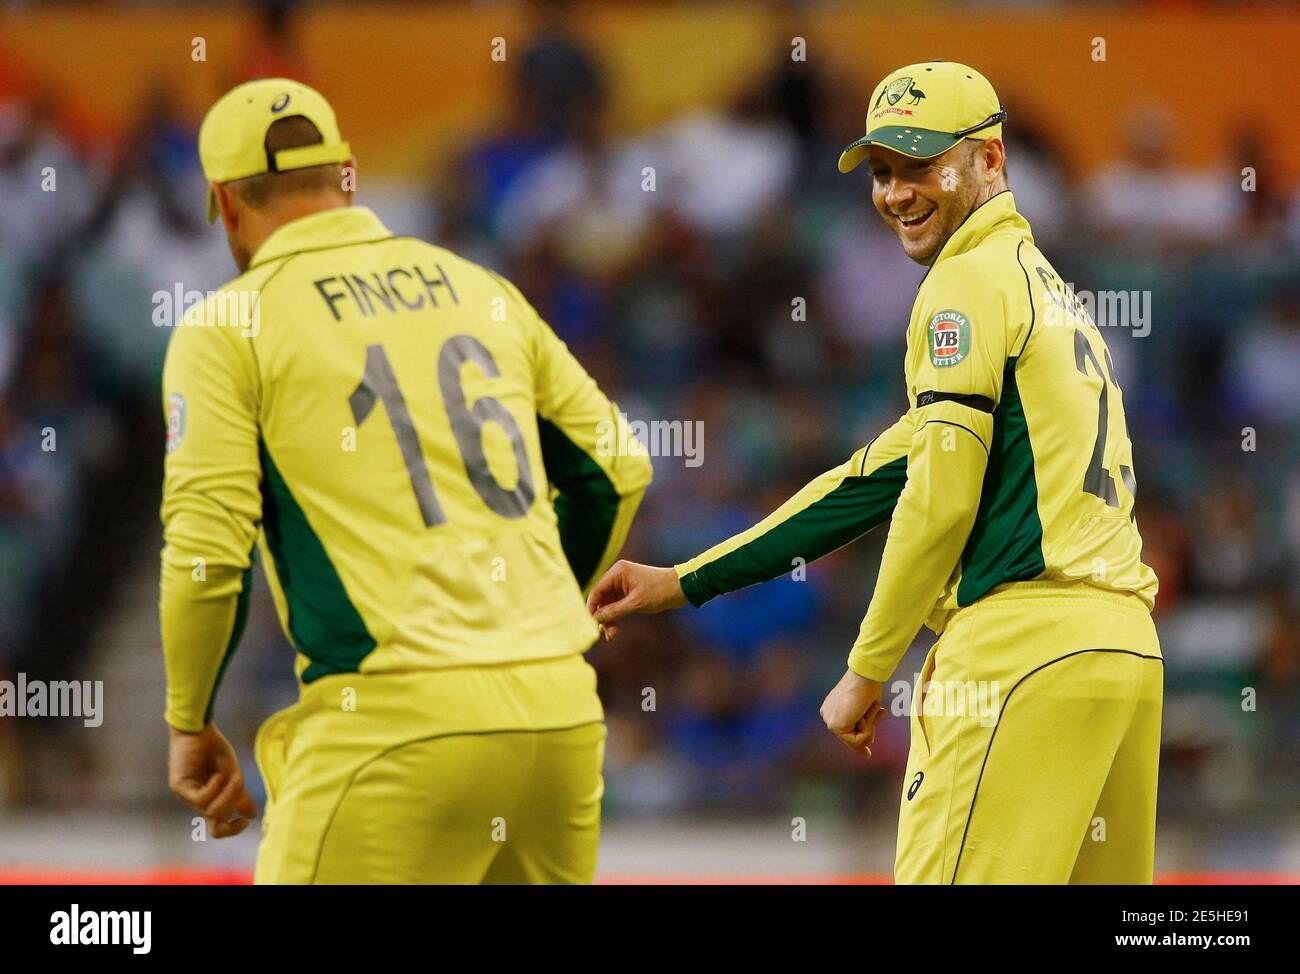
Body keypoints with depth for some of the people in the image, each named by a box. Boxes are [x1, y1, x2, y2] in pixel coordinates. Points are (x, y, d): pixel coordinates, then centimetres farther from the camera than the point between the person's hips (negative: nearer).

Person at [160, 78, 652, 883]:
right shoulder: (482, 289, 17)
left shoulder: (225, 328, 2)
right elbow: (617, 470, 20)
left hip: (396, 723, -5)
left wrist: (190, 724, 7)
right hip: (561, 710, 6)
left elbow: (206, 553, -7)